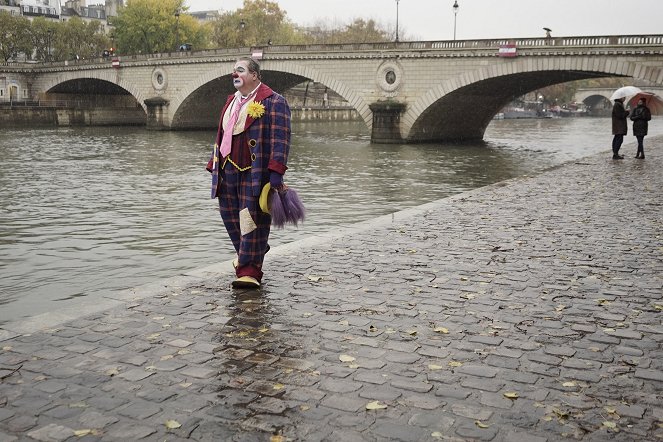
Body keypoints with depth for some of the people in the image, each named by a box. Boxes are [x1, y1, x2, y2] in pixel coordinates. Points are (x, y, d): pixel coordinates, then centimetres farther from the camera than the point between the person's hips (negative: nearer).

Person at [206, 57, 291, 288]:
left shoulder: (273, 102, -6)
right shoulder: (231, 101, 19)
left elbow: (280, 139, -13)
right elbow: (221, 136, 24)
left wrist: (276, 171, -21)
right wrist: (214, 165, 19)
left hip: (256, 173, -8)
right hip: (229, 171, 8)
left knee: (252, 221, -5)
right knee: (231, 216, 15)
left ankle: (249, 271, 0)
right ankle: (247, 253, 38)